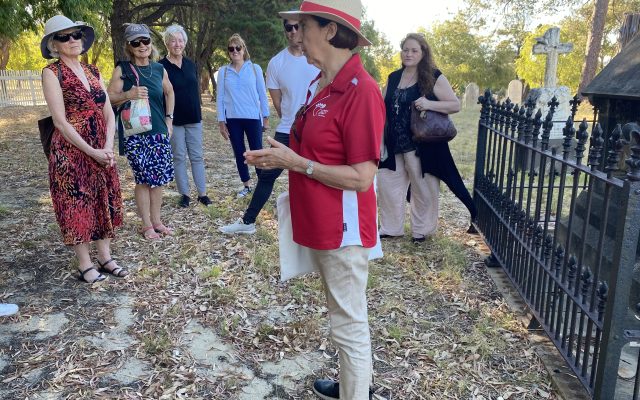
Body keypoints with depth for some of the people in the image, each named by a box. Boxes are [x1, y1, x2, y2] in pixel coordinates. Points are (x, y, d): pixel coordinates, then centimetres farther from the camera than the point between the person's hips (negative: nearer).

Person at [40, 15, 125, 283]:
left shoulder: (93, 72, 10)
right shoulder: (52, 73, -7)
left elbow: (109, 114, 7)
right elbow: (60, 120, -14)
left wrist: (108, 147, -7)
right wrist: (91, 151, -17)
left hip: (103, 151, 6)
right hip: (70, 152, -6)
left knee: (104, 202, 10)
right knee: (77, 205, 2)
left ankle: (105, 258, 23)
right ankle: (85, 265, 14)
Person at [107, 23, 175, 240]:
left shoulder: (159, 69, 7)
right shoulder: (122, 69, -4)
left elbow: (169, 92, 22)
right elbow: (110, 98, -5)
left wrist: (169, 119, 14)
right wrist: (129, 95, -23)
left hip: (158, 131, 4)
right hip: (134, 133, -4)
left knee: (158, 178, 7)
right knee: (143, 179, 0)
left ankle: (156, 221, 21)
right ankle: (146, 225, 13)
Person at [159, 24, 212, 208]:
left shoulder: (190, 64, 9)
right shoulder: (161, 67, -5)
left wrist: (198, 112, 13)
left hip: (193, 118, 4)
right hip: (174, 120, -4)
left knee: (197, 156, 6)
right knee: (179, 157, 3)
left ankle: (202, 193, 12)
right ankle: (184, 194, 13)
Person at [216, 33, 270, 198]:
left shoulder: (255, 68, 1)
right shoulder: (223, 71, 4)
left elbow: (262, 94, 3)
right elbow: (220, 97, 5)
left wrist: (266, 117, 2)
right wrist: (221, 122, 1)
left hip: (253, 117, -2)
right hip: (232, 119, 2)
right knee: (239, 153, 9)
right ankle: (247, 185, 20)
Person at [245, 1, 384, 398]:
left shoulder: (361, 90, -21)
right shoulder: (322, 84, 9)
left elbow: (361, 177, -23)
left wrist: (295, 162, -18)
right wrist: (282, 156, 2)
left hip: (343, 230, -10)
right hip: (322, 226, 10)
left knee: (350, 324, 7)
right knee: (344, 318, 24)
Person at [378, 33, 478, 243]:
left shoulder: (434, 77, -5)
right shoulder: (393, 78, 10)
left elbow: (455, 105, -8)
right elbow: (384, 108, 18)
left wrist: (429, 104, -23)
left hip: (421, 145, -5)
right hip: (394, 146, 5)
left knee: (423, 189, 6)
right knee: (387, 184, 9)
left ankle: (422, 230, 24)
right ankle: (391, 228, 25)